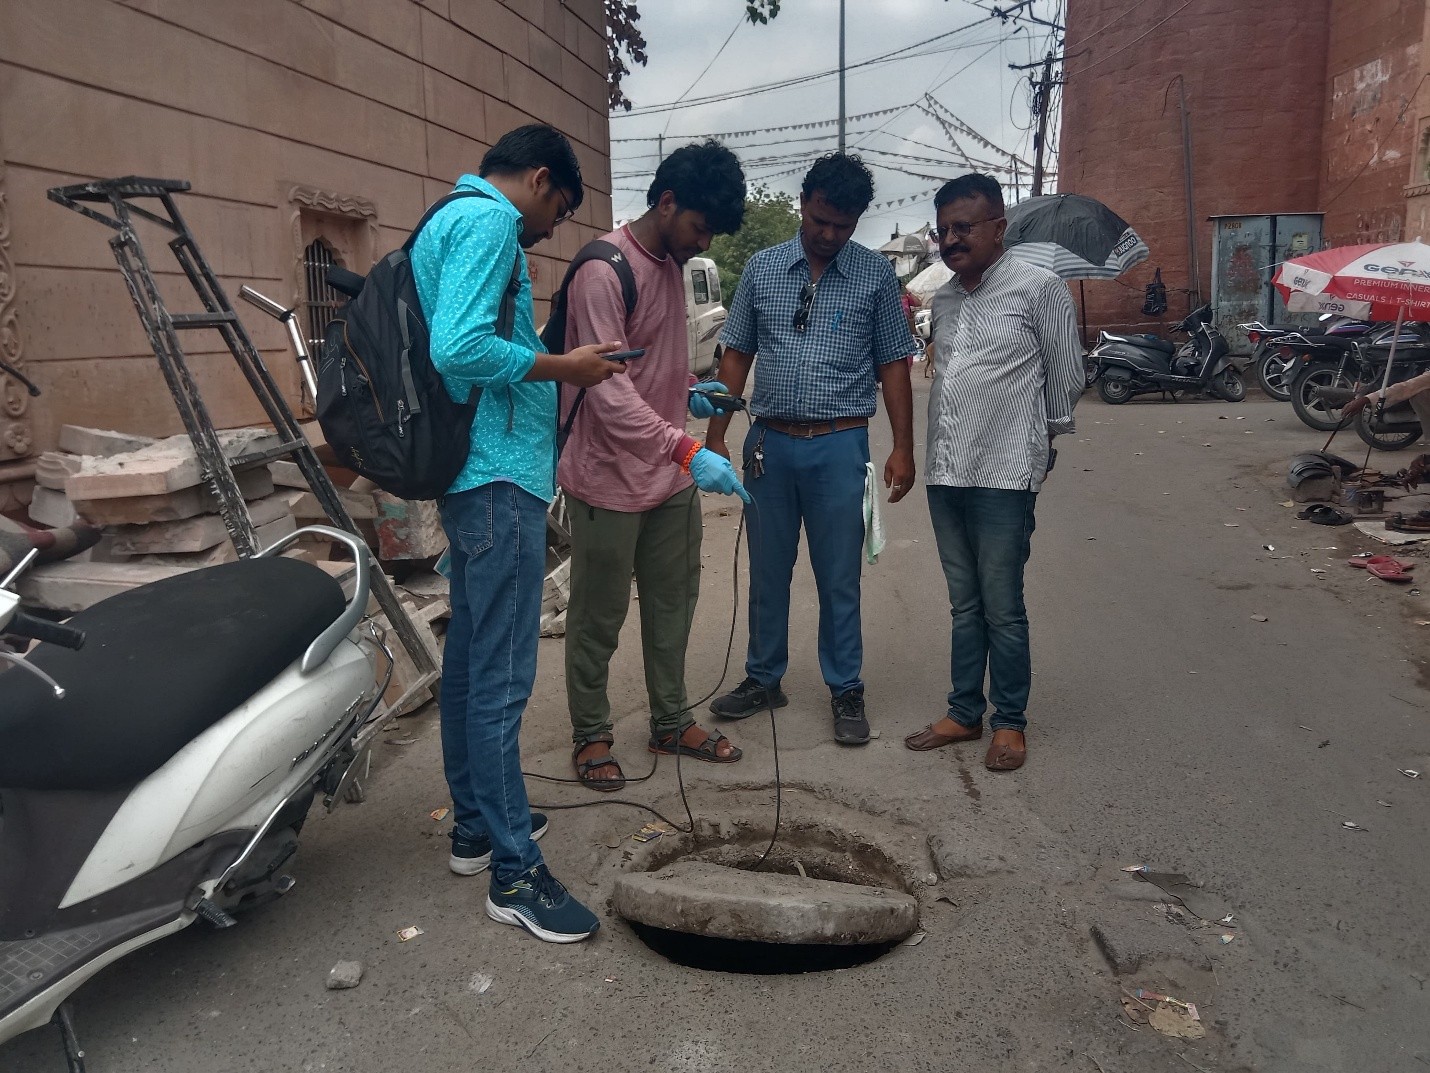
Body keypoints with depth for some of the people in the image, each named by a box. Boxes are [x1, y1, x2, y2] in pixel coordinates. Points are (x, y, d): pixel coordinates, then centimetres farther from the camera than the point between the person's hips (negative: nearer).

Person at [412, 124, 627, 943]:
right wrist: (565, 367, -13)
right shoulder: (489, 220, -11)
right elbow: (460, 348, -24)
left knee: (471, 656, 16)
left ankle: (476, 822, 29)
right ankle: (515, 872, 2)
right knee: (504, 676, -7)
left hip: (477, 476, 11)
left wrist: (552, 364, 20)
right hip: (501, 476, -11)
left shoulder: (451, 220, 20)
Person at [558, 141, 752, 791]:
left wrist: (686, 396, 7)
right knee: (599, 619, 7)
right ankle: (590, 735, 25)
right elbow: (608, 391, -27)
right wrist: (687, 450, -34)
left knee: (673, 606, 17)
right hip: (610, 478, -8)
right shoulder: (604, 272, -18)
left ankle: (671, 722, 33)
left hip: (671, 477, 8)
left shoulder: (672, 265, 10)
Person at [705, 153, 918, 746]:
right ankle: (764, 679, 28)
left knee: (839, 578, 5)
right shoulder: (762, 268, 6)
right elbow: (736, 356, 9)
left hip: (839, 446, -2)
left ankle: (846, 690, 20)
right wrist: (716, 436, 4)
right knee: (767, 572, 13)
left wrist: (902, 448, -3)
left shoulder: (876, 275, 2)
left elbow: (893, 364, 3)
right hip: (769, 443, 2)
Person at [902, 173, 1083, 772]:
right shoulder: (942, 300, 13)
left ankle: (1010, 722, 17)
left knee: (1002, 609, 2)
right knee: (964, 606, 14)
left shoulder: (1038, 289, -5)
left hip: (1003, 476, -6)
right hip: (945, 474, 6)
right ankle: (965, 714, 25)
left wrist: (1041, 437, 11)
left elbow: (1066, 377, 1)